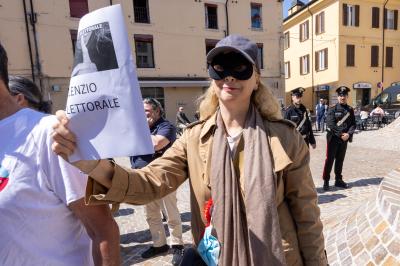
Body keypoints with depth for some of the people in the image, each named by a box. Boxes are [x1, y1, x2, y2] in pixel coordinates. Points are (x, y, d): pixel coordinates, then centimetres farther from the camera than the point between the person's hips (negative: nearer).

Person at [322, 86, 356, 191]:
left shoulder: (350, 110, 8)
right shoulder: (332, 109, -6)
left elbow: (353, 124, 5)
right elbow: (330, 125, -14)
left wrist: (348, 134, -12)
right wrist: (340, 134, -17)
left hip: (344, 139, 5)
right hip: (333, 138, -4)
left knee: (340, 160, 13)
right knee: (330, 160, -1)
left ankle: (338, 180, 24)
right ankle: (326, 181, 5)